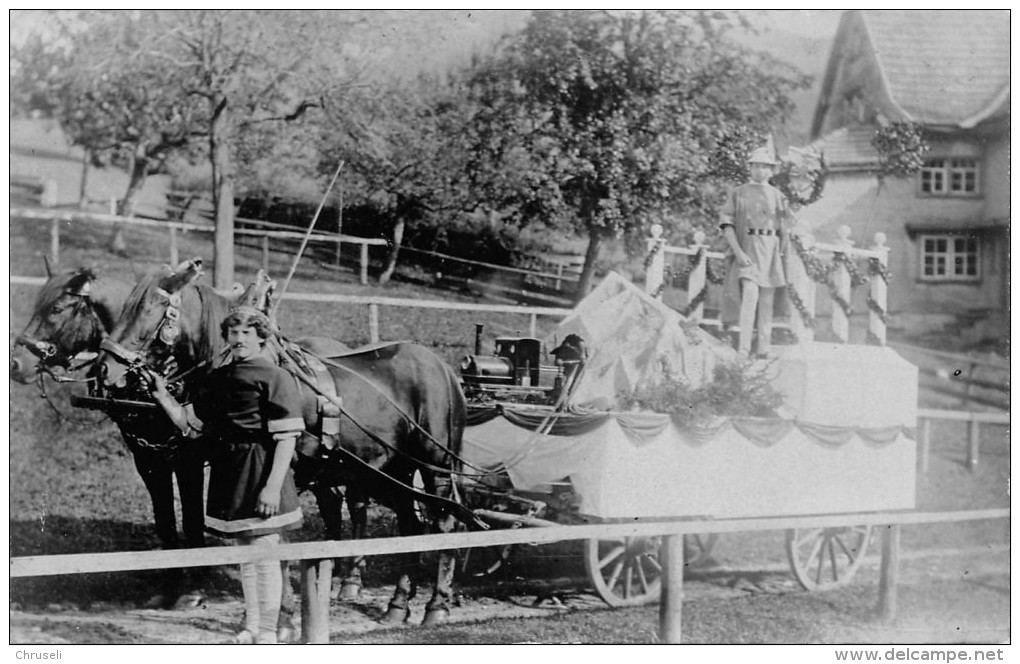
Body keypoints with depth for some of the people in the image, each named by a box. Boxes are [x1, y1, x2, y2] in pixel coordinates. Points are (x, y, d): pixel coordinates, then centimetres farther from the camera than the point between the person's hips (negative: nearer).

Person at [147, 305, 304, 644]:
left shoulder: (276, 377, -10)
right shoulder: (218, 378, 11)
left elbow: (287, 438, -14)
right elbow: (189, 423, 17)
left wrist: (273, 486, -21)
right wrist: (162, 396, 2)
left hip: (261, 474, -7)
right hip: (228, 473, 7)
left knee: (264, 554, -2)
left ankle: (268, 633, 9)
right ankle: (251, 627, 27)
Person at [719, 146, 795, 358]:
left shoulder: (778, 196, 15)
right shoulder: (738, 193, 5)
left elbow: (787, 226, 16)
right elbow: (726, 223, -3)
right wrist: (738, 251, -13)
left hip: (771, 250, 4)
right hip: (747, 247, -4)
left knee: (767, 300, 6)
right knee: (750, 294, -18)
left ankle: (764, 349, 13)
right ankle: (743, 348, -20)